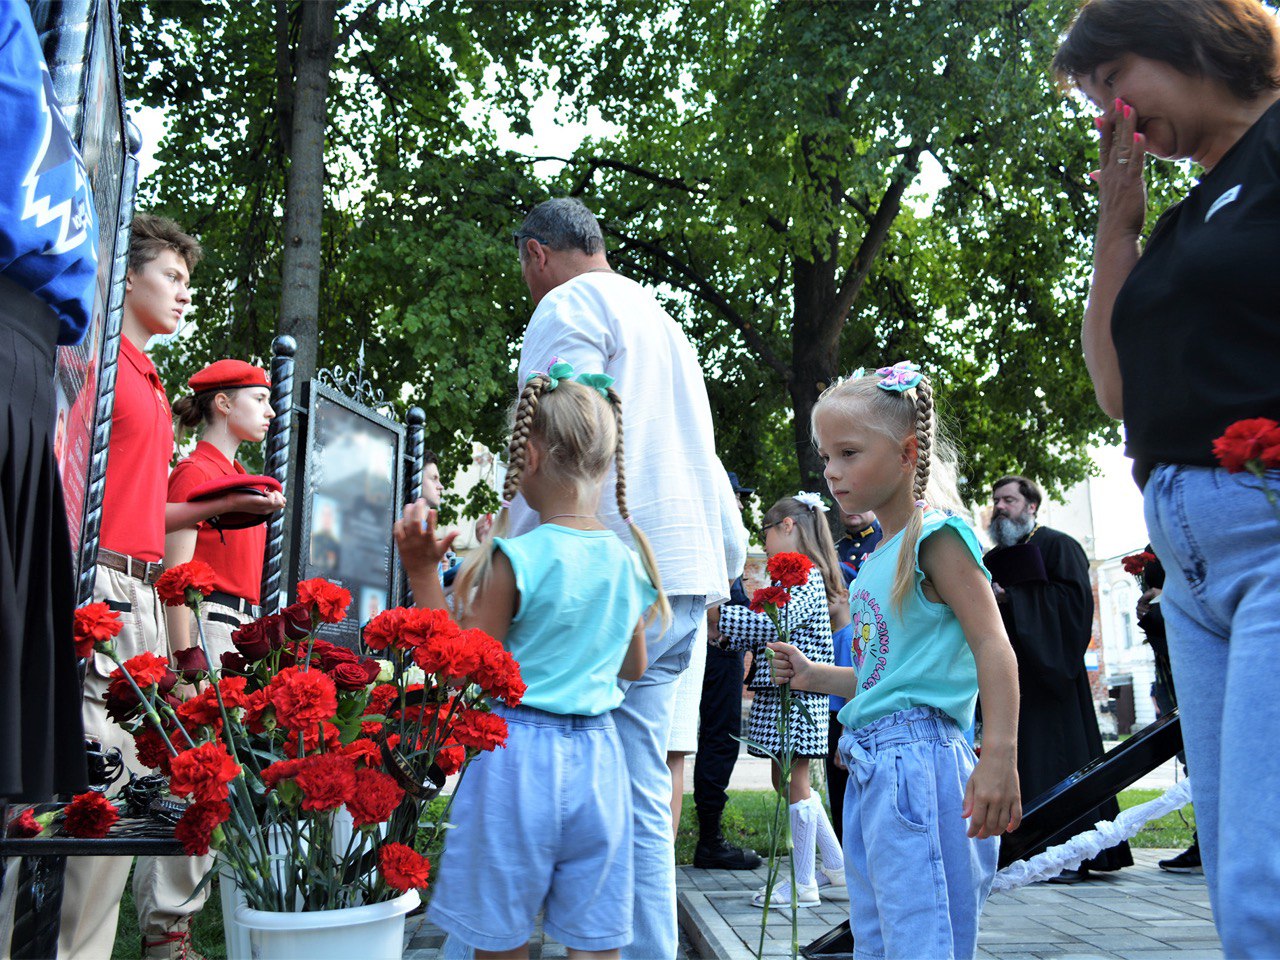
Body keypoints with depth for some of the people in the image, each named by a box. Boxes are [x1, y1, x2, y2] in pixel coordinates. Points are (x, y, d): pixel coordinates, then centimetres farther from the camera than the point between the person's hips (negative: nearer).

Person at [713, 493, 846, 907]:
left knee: (794, 783, -2)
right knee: (787, 781, 16)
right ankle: (835, 864, 28)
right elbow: (769, 632, 18)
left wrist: (718, 616, -22)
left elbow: (773, 623, -26)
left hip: (794, 693, -10)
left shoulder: (804, 579, -13)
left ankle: (803, 884, 9)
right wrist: (729, 636, 9)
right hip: (778, 691, 10)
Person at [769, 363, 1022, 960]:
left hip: (918, 760, -9)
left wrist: (999, 759, -26)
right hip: (869, 768, 9)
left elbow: (993, 648, -17)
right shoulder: (876, 560, 17)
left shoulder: (935, 537, -8)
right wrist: (812, 676, 14)